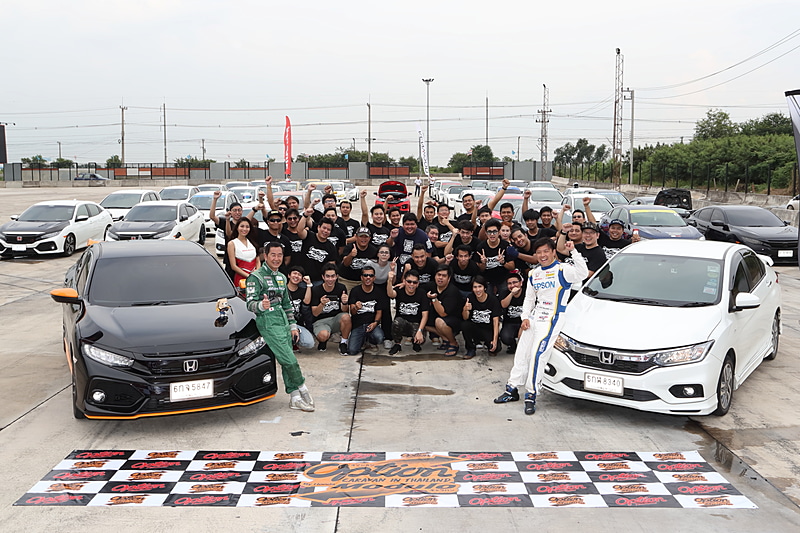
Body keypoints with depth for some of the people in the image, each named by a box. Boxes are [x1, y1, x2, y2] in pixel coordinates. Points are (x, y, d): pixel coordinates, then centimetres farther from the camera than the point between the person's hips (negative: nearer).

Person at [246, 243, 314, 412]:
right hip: (268, 323, -7)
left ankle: (295, 397, 10)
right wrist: (261, 305, -37)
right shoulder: (256, 277, -7)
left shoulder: (282, 277, 16)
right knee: (289, 360, -12)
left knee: (287, 362, 6)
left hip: (283, 321, 7)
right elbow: (250, 303, -15)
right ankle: (302, 388, 6)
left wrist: (293, 326, 18)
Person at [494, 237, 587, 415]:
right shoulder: (533, 274, 13)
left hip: (552, 319, -7)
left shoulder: (562, 270, -9)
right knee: (522, 353, 11)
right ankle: (512, 390, 23)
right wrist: (525, 317, 6)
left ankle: (531, 395, -3)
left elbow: (582, 273, -28)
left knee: (538, 355, -13)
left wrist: (573, 252, -31)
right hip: (534, 318, 8)